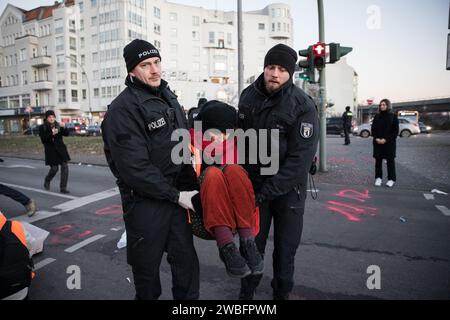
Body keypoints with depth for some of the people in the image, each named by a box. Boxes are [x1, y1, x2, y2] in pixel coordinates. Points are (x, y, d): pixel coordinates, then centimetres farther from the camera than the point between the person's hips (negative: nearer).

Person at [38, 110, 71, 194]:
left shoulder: (58, 125, 6)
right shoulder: (42, 127, -2)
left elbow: (67, 134, -2)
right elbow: (43, 139, -12)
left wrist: (64, 127, -21)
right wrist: (52, 134, -26)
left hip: (61, 149, 3)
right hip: (51, 151, -3)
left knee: (65, 167, -5)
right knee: (54, 168, -2)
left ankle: (63, 188, 2)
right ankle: (47, 181, 32)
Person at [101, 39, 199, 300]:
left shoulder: (168, 98, 11)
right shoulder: (123, 109, -15)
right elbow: (134, 168, -21)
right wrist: (175, 195, -16)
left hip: (178, 194, 7)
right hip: (145, 202, -6)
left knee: (186, 259, 15)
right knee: (147, 265, 13)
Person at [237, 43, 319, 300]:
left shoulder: (303, 106, -16)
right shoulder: (248, 96, 0)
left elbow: (300, 158, -21)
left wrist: (268, 191, -23)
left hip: (288, 189, -3)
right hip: (254, 184, 3)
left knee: (285, 247, 12)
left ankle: (282, 292, 36)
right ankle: (247, 292, 34)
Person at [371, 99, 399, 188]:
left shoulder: (393, 117, -2)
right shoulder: (377, 116, 7)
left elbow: (395, 131, -6)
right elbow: (373, 129, 6)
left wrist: (386, 139, -16)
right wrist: (376, 138, -10)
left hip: (389, 142, -2)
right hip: (378, 142, 3)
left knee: (390, 160, 2)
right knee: (378, 160, 4)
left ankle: (391, 179, 11)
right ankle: (378, 178, 13)